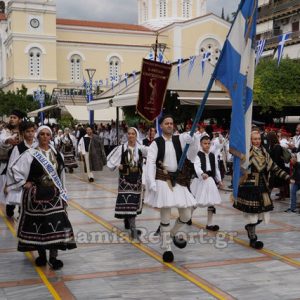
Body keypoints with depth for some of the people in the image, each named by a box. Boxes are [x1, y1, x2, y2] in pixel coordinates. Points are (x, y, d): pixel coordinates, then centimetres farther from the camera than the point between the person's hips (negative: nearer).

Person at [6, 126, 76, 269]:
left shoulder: (56, 154, 6)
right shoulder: (30, 154, -8)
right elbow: (14, 169, -8)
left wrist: (62, 192, 13)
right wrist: (23, 183, -10)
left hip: (54, 195, 3)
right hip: (36, 196, -3)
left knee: (56, 225, -4)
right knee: (38, 225, 6)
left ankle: (53, 257, 3)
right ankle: (41, 255, 22)